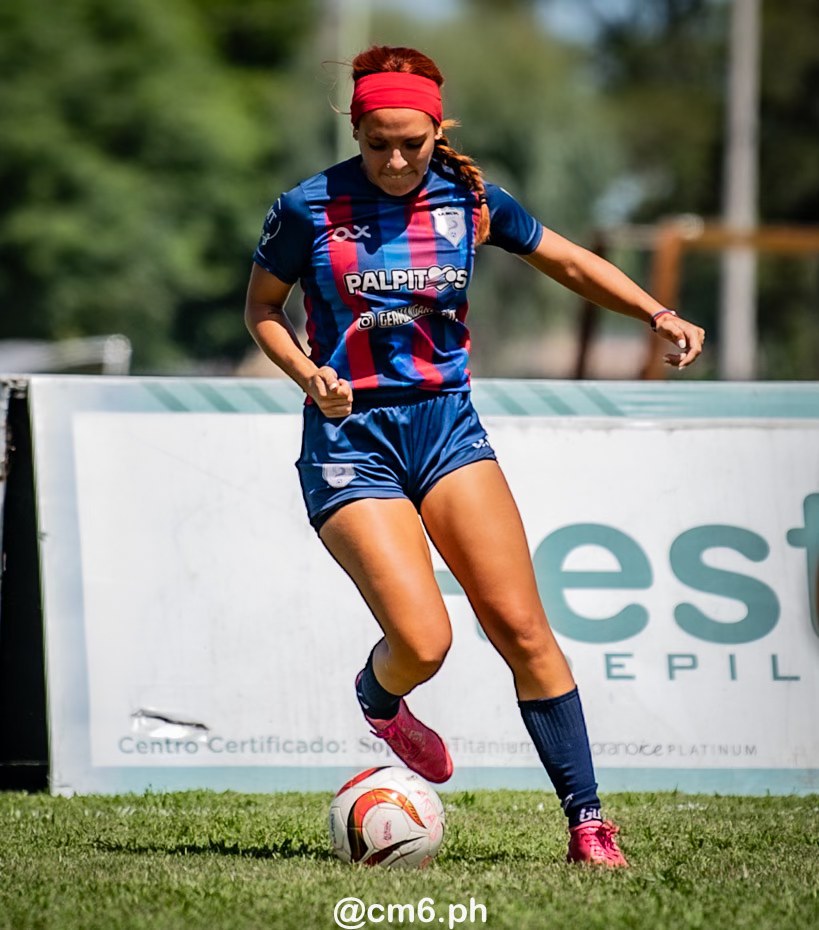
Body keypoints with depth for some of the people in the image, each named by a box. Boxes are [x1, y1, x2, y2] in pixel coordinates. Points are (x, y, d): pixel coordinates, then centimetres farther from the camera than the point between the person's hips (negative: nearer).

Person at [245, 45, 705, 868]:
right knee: (422, 642, -17)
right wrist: (307, 373, -12)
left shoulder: (468, 199, 1)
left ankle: (586, 820, -3)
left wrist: (658, 315, -1)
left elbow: (570, 264, 13)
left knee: (520, 625, -9)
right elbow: (261, 309, 7)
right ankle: (377, 701, 21)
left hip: (446, 423, 3)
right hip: (349, 440, -3)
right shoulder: (309, 208, -7)